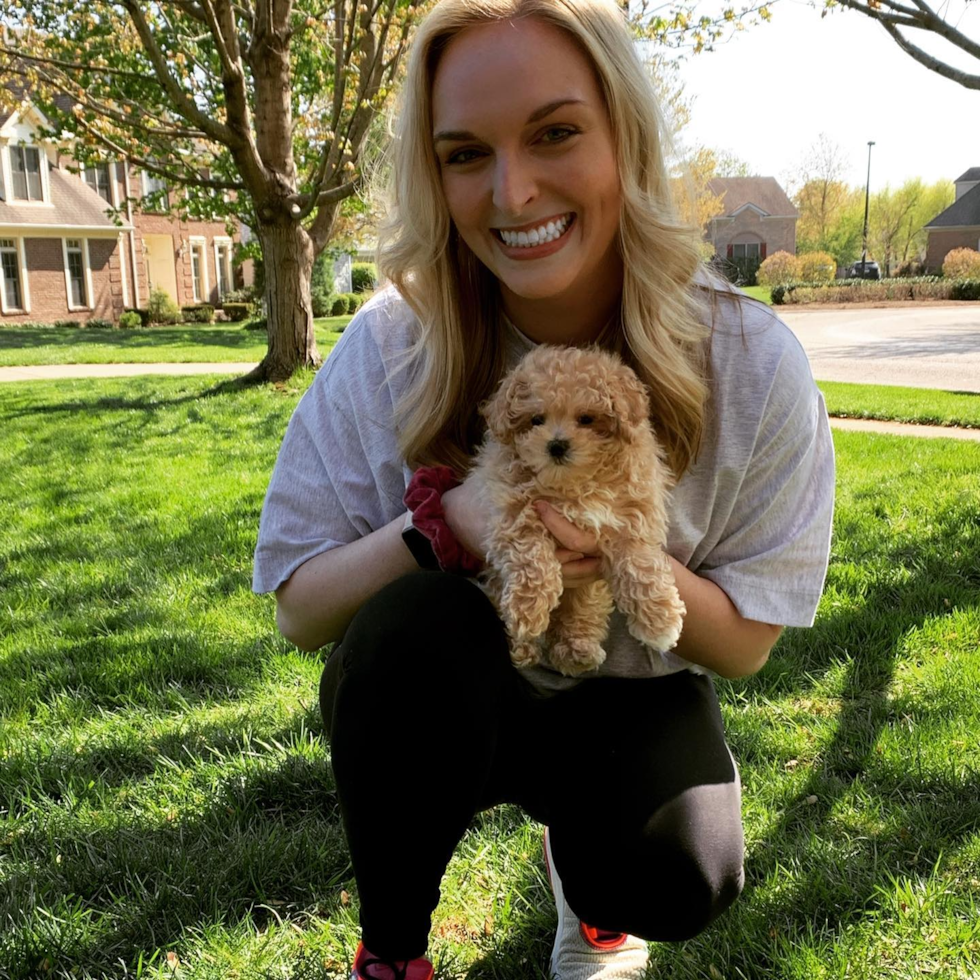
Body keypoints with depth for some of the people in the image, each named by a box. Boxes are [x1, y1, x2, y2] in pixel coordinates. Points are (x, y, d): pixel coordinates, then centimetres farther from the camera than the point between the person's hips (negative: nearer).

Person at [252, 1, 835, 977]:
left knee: (677, 878, -28)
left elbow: (744, 644, -10)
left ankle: (580, 863, 12)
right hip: (433, 702, 0)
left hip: (629, 702, 1)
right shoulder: (391, 346, -16)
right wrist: (442, 523, -31)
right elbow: (297, 610, -12)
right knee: (418, 623, -32)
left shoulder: (751, 363, -16)